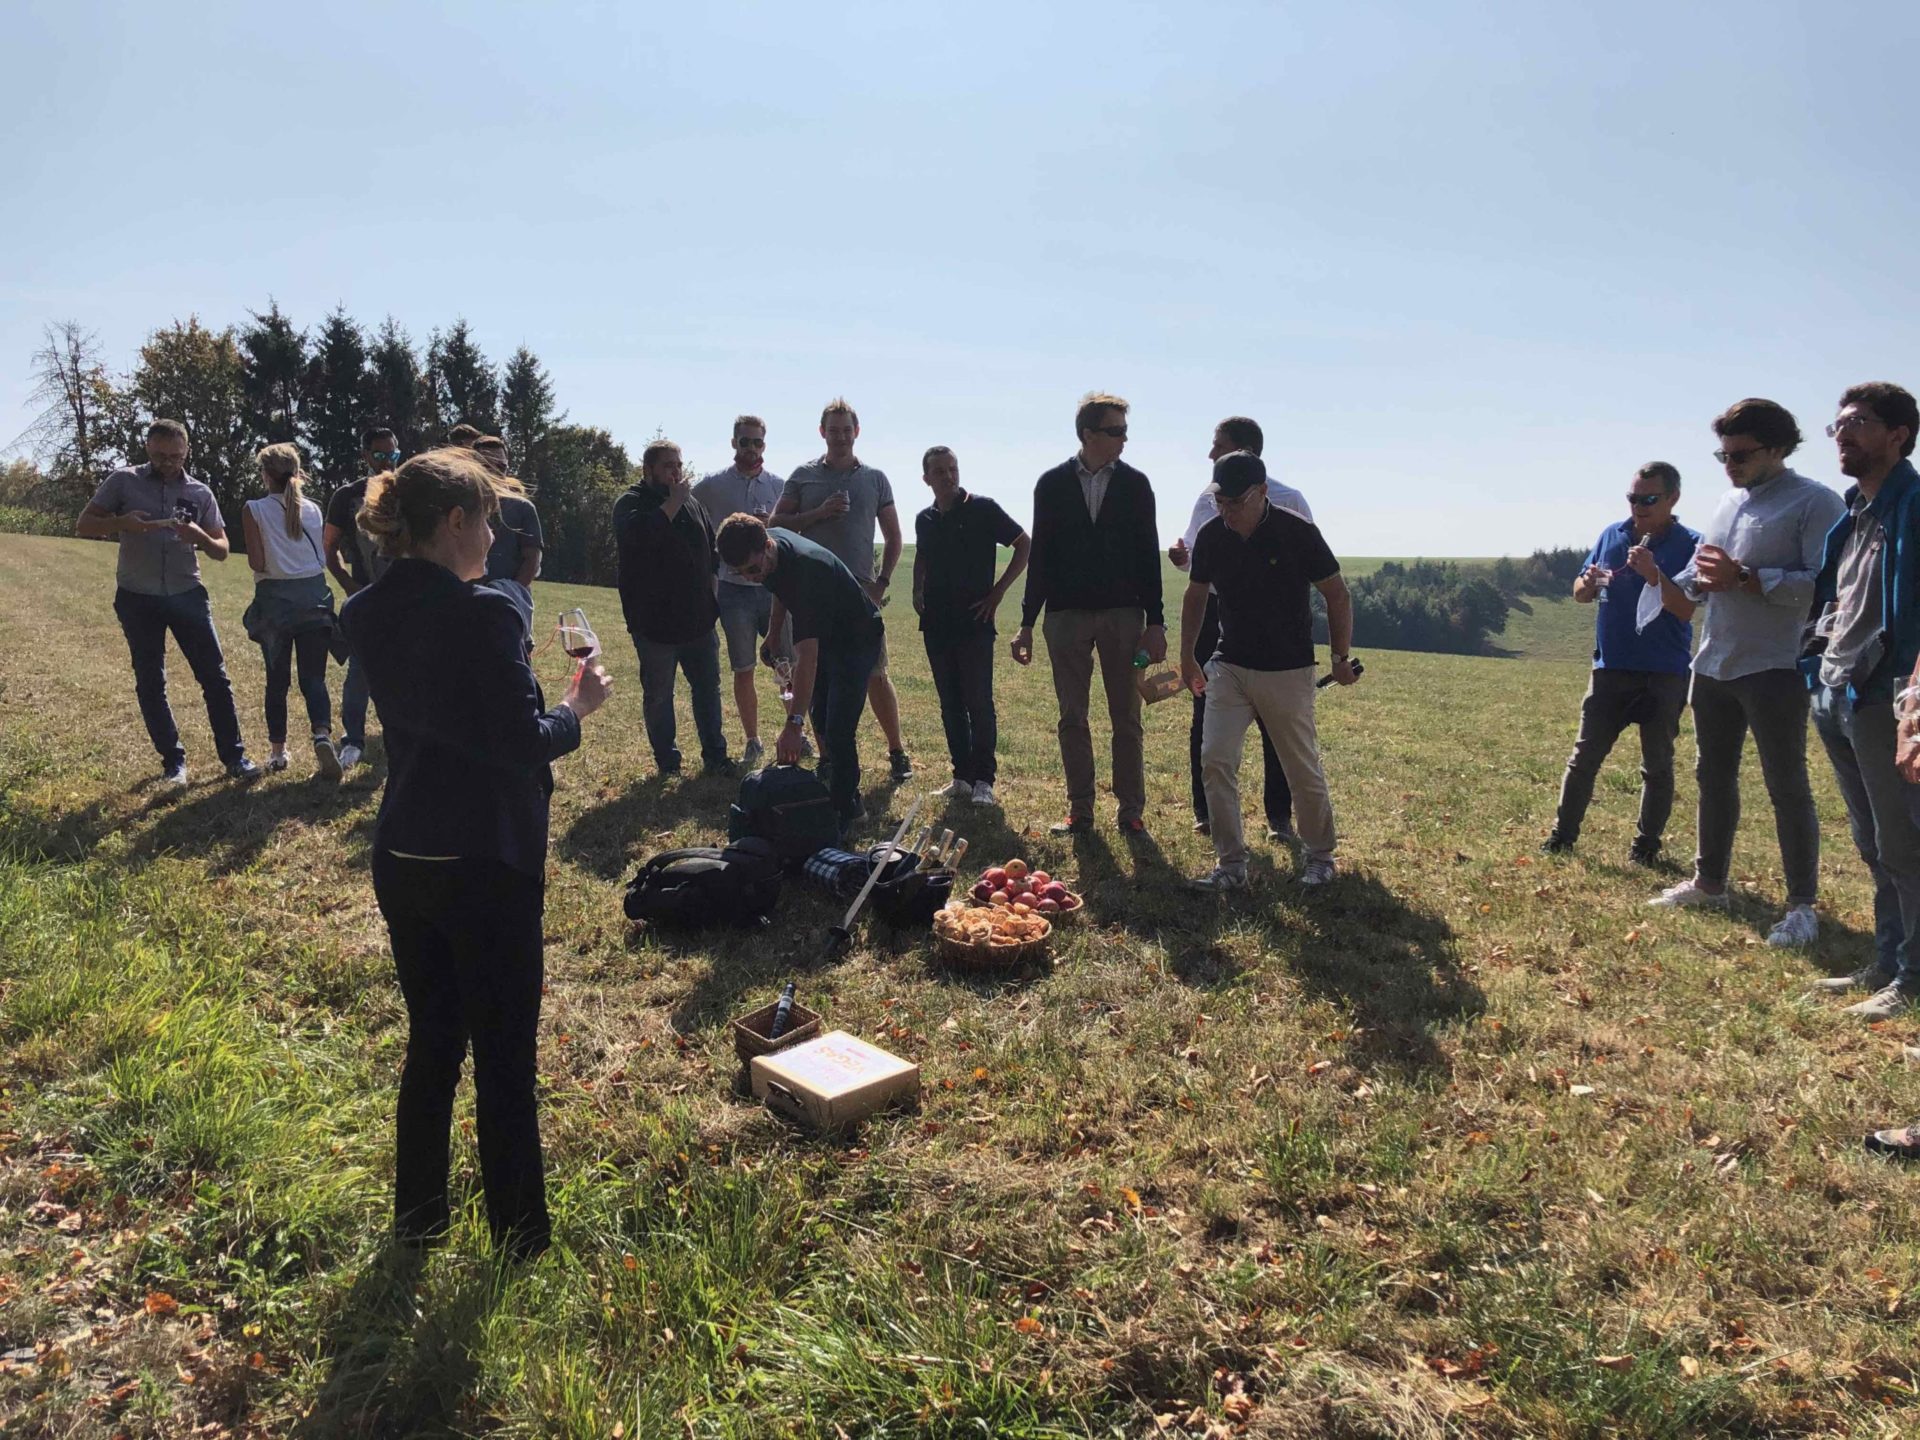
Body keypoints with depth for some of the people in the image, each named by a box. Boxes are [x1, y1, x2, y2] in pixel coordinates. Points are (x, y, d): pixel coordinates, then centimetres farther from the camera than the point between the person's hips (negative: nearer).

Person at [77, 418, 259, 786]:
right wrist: (121, 523, -20)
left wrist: (200, 537, -19)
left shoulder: (199, 493, 4)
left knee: (215, 676, -2)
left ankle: (234, 757, 6)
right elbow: (84, 527, 0)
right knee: (150, 684, 5)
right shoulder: (123, 481, 0)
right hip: (138, 599, 0)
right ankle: (173, 762, 15)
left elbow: (222, 550, 4)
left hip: (187, 595, 1)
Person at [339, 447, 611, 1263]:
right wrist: (577, 708, -2)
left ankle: (417, 1225, 35)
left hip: (401, 857, 7)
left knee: (430, 1043, 21)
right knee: (504, 1062, 7)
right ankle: (519, 1247, 20)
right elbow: (524, 745, -18)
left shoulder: (368, 614, 4)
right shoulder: (484, 613, -19)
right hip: (485, 864, -7)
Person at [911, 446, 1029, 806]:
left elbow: (1024, 545, -2)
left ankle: (984, 779, 3)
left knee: (979, 703, -5)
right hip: (936, 624, 5)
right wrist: (917, 592, 12)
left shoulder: (982, 509, -5)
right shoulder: (925, 519, 10)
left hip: (974, 622, -5)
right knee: (950, 705, 8)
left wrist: (999, 591, -6)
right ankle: (962, 776, 16)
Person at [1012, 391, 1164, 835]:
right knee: (1072, 719, 4)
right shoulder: (1053, 484, 4)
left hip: (1123, 615, 0)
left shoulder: (1134, 484, 4)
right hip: (1066, 615, 1)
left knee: (1127, 719, 3)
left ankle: (1132, 811, 11)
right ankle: (1079, 811, 14)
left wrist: (1154, 621, -2)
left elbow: (1148, 554, 4)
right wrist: (1027, 623, 3)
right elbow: (1040, 556, 6)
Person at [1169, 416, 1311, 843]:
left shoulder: (1287, 501, -5)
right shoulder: (1209, 496, 7)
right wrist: (1180, 555, -6)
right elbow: (1193, 553, 17)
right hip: (1213, 614, 3)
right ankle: (1206, 811, 20)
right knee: (1206, 716, 7)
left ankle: (1279, 817, 14)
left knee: (1275, 720, 1)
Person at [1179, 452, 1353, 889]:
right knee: (1215, 759, -6)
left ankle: (1321, 856, 26)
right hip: (1228, 668, 4)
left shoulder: (1297, 533, -14)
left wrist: (1340, 657, -5)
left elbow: (1337, 595, -4)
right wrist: (1187, 657, 15)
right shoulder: (1211, 536, -3)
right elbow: (1196, 596, 13)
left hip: (1288, 672, -3)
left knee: (1304, 770, 5)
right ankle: (1231, 864, 4)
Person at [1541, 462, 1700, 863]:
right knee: (1585, 755, 4)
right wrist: (1588, 584, -13)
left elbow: (1685, 610, -15)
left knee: (1657, 763, 7)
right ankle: (1563, 833, 11)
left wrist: (1653, 574, -28)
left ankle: (1647, 843, 17)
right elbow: (1580, 593, 10)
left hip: (1664, 673, -3)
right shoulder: (1611, 535, 6)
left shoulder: (1689, 545, -6)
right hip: (1610, 667, 3)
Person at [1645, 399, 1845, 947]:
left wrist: (1743, 577, -22)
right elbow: (1701, 571, 17)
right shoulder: (1730, 502, 14)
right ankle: (1709, 882, 29)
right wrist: (1676, 587, -5)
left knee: (1786, 786, -1)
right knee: (1713, 776, 16)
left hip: (1774, 670, -8)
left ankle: (1802, 905, 9)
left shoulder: (1814, 503, -10)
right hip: (1713, 664, 8)